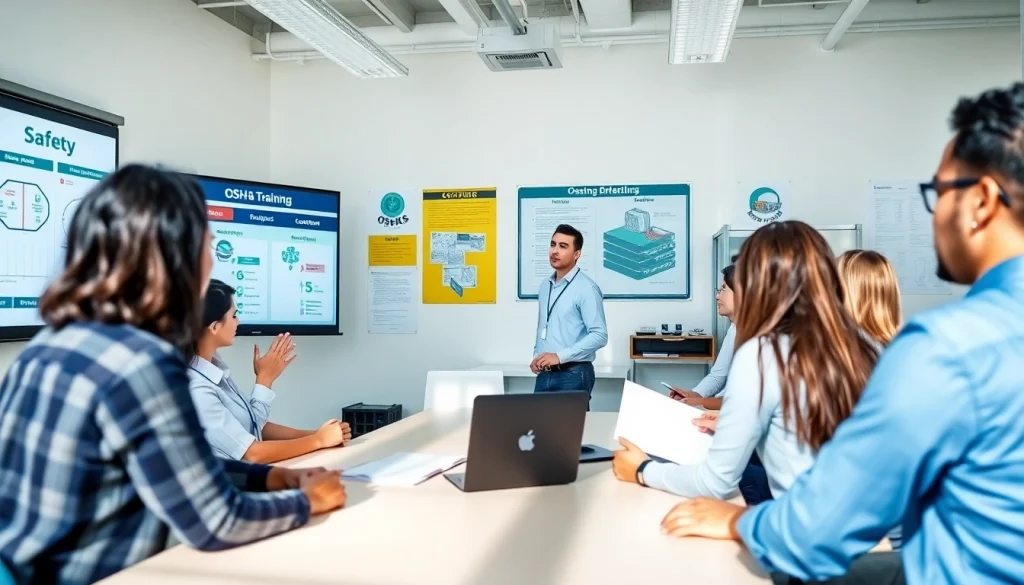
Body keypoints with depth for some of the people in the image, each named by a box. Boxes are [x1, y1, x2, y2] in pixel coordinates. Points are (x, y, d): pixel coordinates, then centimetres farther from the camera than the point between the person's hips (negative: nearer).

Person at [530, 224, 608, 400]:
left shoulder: (586, 288, -11)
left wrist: (560, 356, -20)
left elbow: (599, 335, -17)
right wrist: (536, 356, 4)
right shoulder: (545, 286, 12)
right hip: (545, 374, 6)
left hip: (573, 374, -6)